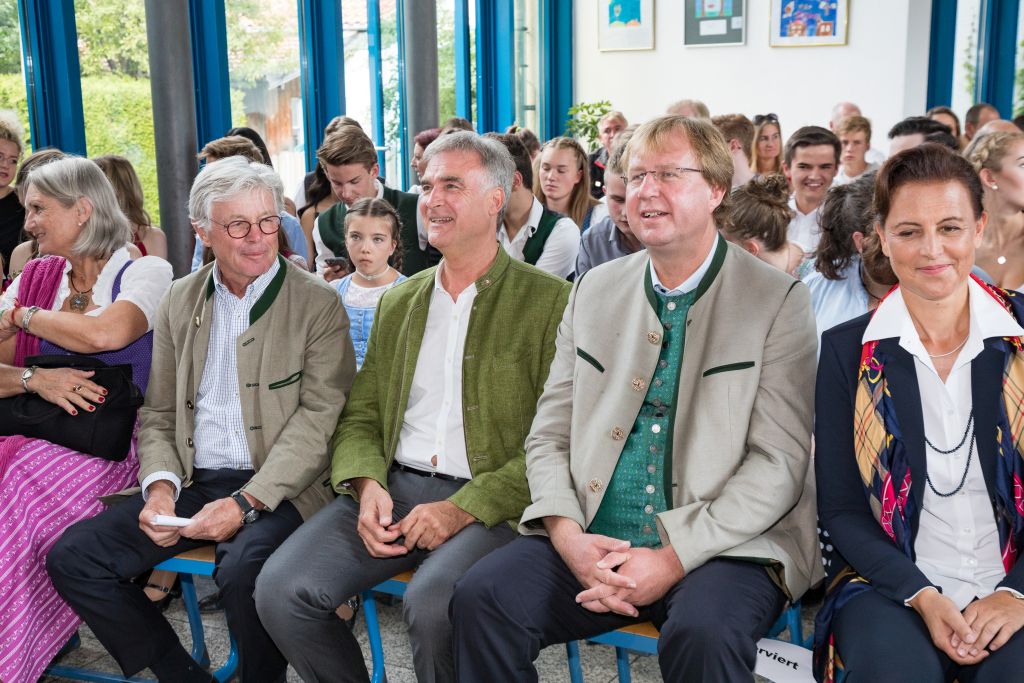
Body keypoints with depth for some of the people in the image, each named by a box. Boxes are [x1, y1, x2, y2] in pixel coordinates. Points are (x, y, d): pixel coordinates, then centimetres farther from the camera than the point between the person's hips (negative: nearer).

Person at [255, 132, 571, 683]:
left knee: (431, 605, -33)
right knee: (280, 590, -16)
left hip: (487, 503, -5)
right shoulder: (398, 302, 18)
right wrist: (367, 484, -4)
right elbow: (360, 415, 18)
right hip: (391, 488, 5)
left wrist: (463, 509, -16)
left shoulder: (549, 301, -1)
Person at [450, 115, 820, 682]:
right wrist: (569, 536, -8)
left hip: (723, 546, -3)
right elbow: (549, 434, 11)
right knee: (480, 598, -20)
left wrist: (675, 557, -17)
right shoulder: (593, 290, 12)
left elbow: (779, 463, -7)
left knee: (703, 635, -34)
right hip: (590, 540, 4)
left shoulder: (777, 301, 0)